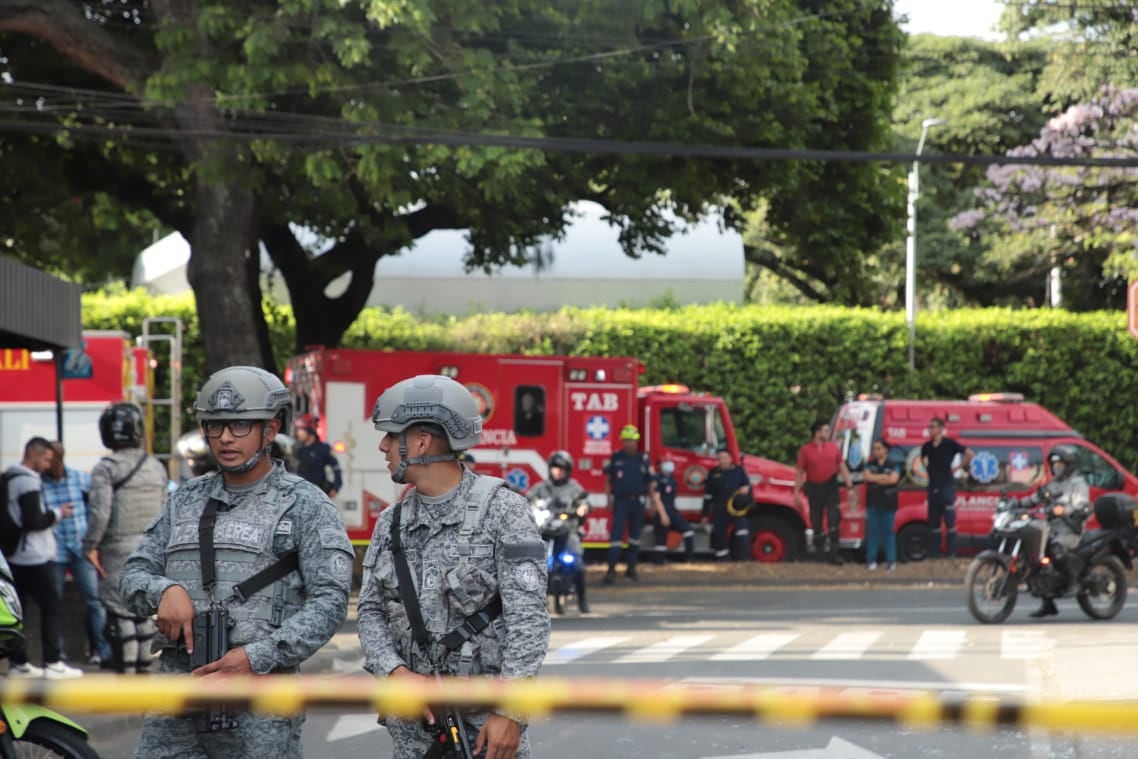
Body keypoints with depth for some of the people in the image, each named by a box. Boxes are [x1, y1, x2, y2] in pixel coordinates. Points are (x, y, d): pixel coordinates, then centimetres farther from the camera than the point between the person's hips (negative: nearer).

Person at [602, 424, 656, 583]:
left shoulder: (643, 460, 5)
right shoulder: (615, 458, 2)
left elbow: (650, 483, 8)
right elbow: (608, 479, 5)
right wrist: (609, 499, -2)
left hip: (637, 502, 2)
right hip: (620, 501, -2)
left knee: (635, 536, 9)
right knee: (616, 534, -10)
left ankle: (631, 568, 19)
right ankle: (611, 569, -13)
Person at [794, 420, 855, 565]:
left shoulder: (833, 447, 4)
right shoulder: (806, 450, -3)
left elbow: (842, 468, 6)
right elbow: (799, 473, -1)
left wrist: (850, 487, 1)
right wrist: (797, 493, -4)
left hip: (831, 487, 0)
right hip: (814, 489, 0)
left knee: (834, 522, -9)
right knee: (816, 522, 9)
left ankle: (835, 553, -9)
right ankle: (819, 548, 25)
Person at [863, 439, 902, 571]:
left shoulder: (893, 465, 2)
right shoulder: (870, 464, 10)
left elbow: (893, 479, -14)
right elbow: (867, 476, -7)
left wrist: (875, 479, -7)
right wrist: (884, 477, -8)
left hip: (888, 504, -2)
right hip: (873, 503, 2)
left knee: (889, 531, -1)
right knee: (872, 531, 2)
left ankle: (891, 561, 3)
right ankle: (871, 560, 6)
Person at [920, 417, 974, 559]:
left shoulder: (950, 444, -5)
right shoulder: (927, 446, 10)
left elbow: (969, 454, -2)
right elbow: (923, 458, 32)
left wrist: (958, 468, -2)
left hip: (947, 487, -6)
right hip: (933, 487, 6)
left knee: (949, 521, -6)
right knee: (933, 522, 7)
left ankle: (951, 552, -6)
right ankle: (933, 552, 10)